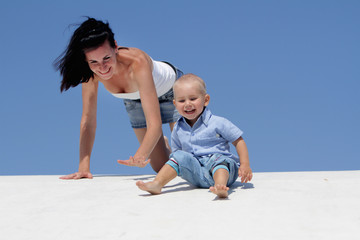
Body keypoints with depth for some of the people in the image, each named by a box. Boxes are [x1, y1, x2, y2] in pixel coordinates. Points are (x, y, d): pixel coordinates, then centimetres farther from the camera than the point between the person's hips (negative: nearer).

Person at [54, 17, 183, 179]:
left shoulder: (137, 62, -45)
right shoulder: (92, 72, -32)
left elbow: (155, 124, -48)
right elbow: (88, 120, -24)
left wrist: (140, 157, -65)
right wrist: (84, 166, -31)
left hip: (171, 90, -3)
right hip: (136, 101, 3)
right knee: (161, 168, 6)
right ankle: (163, 145, 39)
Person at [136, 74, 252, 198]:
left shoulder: (218, 123, -2)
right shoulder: (178, 130, 10)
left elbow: (238, 141, 1)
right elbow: (176, 150, 21)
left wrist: (245, 165, -8)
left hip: (223, 167, -4)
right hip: (197, 176, 4)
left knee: (217, 158, -33)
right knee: (180, 156, -15)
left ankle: (220, 186, -60)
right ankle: (157, 184, -23)